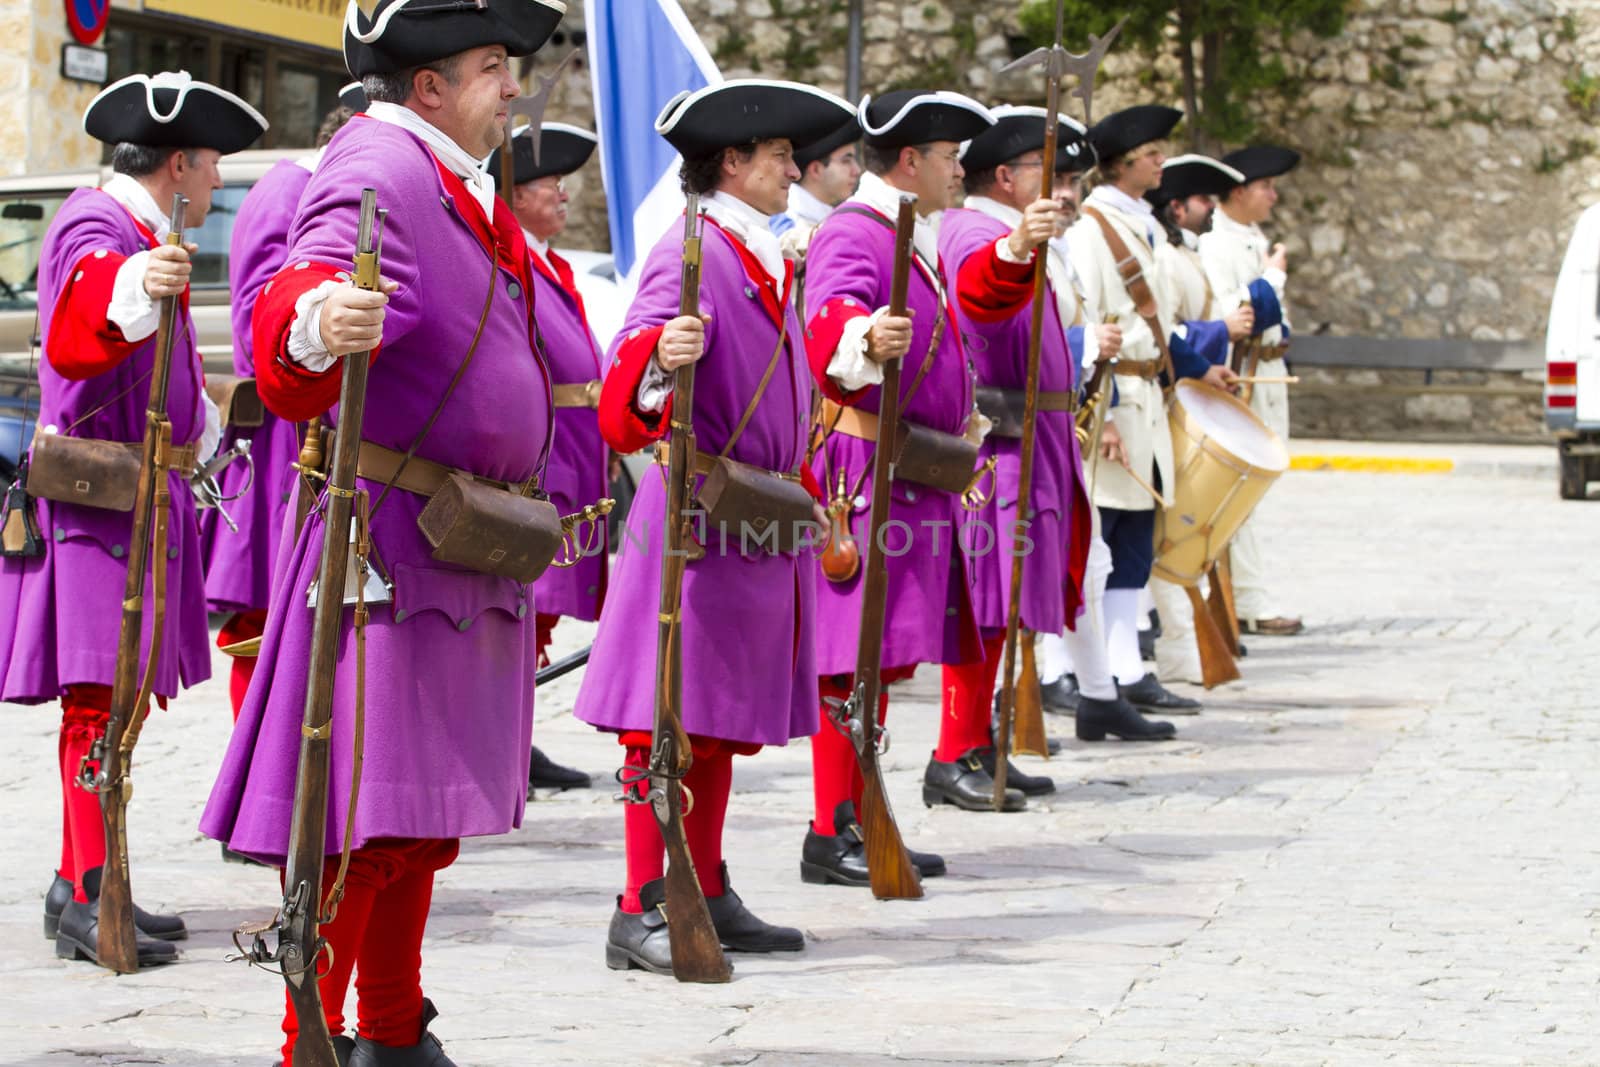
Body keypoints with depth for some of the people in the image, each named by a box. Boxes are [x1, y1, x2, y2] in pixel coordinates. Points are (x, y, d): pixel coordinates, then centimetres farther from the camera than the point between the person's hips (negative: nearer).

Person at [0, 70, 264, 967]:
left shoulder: (147, 237, 20)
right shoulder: (94, 228, -12)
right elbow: (74, 335, -34)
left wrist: (205, 426, 53)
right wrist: (130, 289, -55)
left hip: (144, 496, 10)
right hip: (97, 494, -10)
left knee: (121, 694, 12)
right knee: (98, 696, -14)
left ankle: (83, 883, 17)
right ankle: (88, 898, -16)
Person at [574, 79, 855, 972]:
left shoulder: (767, 261, 18)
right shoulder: (694, 252, -11)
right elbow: (630, 378, -26)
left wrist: (805, 496, 26)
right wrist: (662, 359, -47)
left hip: (760, 519, 9)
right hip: (700, 513, -9)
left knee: (723, 718, 12)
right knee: (671, 718, -8)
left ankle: (708, 898, 18)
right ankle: (642, 913, -7)